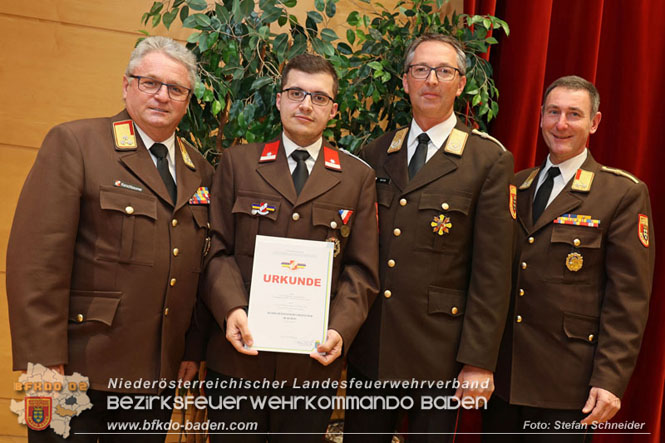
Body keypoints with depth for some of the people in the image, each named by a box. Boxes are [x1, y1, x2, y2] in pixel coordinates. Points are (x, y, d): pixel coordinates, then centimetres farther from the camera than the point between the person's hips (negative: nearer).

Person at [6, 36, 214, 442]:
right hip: (81, 368, -5)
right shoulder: (74, 143, -6)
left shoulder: (200, 169, 12)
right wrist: (44, 362, -17)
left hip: (158, 375, 5)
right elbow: (38, 257, -13)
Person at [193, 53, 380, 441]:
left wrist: (341, 329, -11)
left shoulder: (359, 177, 8)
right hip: (239, 354, 0)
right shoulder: (237, 162, 8)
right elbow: (218, 249, 2)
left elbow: (362, 270, 4)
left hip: (314, 362, 1)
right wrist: (231, 309, -14)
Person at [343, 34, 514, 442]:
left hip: (438, 353, -3)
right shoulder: (375, 155, 9)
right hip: (369, 349, 4)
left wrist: (479, 361, -10)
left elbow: (492, 273, -8)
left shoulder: (490, 161, -5)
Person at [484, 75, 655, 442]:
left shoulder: (624, 194, -5)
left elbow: (628, 298, -9)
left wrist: (610, 380, -14)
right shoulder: (516, 186, 10)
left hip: (565, 384, -4)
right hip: (502, 374, 5)